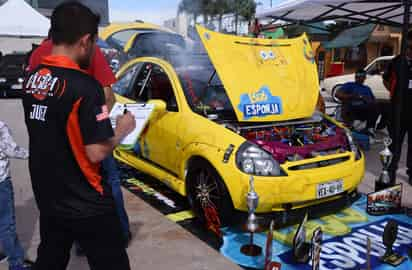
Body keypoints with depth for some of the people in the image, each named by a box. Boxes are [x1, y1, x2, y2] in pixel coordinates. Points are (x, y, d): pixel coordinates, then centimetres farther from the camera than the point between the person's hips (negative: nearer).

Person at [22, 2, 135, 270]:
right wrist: (122, 130, -6)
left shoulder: (33, 78, 1)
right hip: (86, 205, -7)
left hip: (47, 197, 8)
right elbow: (96, 153, -23)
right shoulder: (83, 85, -23)